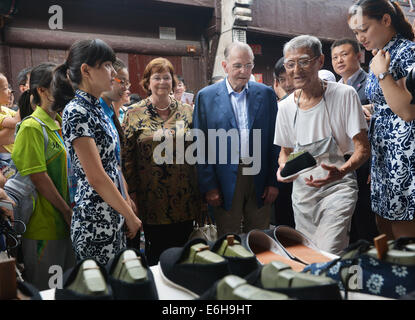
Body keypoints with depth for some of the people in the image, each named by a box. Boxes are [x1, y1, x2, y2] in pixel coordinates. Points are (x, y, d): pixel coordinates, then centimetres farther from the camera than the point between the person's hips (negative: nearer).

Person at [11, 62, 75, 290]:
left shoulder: (62, 124, 10)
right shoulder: (32, 127, -14)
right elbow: (38, 178, -19)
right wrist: (67, 211, -15)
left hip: (68, 223, 8)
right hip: (44, 226, -7)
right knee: (44, 291, 8)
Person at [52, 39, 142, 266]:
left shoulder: (96, 109, 11)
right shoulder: (76, 112, -17)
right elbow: (96, 177, -20)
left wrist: (126, 203, 11)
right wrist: (130, 216, -11)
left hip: (113, 218, 9)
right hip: (96, 222, -8)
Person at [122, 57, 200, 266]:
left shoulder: (187, 111, 6)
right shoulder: (134, 114, 0)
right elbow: (126, 157, 0)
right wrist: (132, 193, -4)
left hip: (184, 199, 2)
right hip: (151, 200, -2)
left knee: (182, 250, 12)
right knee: (155, 251, 8)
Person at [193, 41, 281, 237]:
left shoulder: (266, 94, 6)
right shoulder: (206, 96, 1)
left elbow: (275, 141, 6)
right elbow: (201, 146, -1)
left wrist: (273, 182, 1)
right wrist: (209, 186, -6)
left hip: (259, 179, 2)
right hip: (225, 182, -1)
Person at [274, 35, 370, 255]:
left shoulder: (344, 94, -9)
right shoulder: (286, 107, 3)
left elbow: (363, 149, -9)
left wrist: (341, 171, -29)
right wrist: (283, 167, -8)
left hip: (338, 186, -4)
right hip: (302, 188, 4)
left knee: (329, 255, -18)